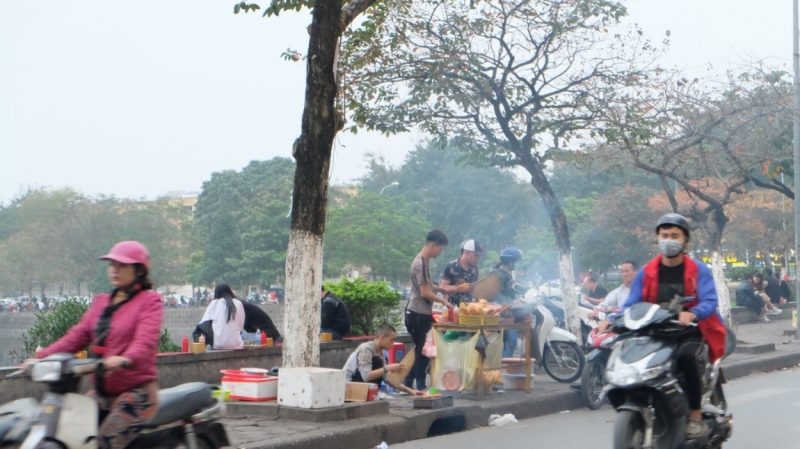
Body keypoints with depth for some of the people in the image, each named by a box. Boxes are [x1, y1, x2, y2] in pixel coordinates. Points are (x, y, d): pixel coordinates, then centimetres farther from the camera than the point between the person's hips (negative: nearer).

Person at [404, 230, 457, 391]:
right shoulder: (421, 264, -18)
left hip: (421, 312, 10)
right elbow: (425, 292, -20)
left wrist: (443, 289, 12)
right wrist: (443, 301, -11)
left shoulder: (422, 261, 13)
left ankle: (408, 384, 17)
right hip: (419, 313, -10)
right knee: (422, 351, -5)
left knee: (420, 351, 13)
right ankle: (421, 386, 0)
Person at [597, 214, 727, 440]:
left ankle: (696, 417, -24)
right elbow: (632, 304, 4)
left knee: (686, 355, -37)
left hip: (690, 332, -4)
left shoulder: (698, 271, 0)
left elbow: (709, 302, -13)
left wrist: (691, 314, -36)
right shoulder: (646, 273, 10)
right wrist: (611, 320, -15)